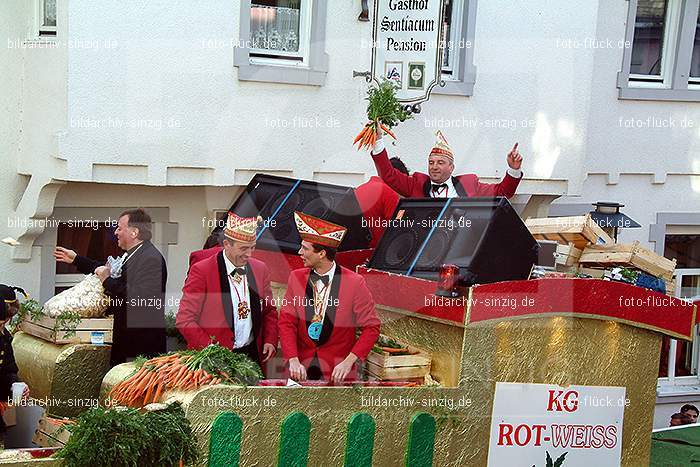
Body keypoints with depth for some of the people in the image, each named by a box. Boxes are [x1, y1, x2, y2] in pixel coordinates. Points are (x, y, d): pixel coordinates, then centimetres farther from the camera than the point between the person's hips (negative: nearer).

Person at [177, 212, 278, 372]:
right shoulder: (201, 271, -9)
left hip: (253, 356, 4)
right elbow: (184, 320, -9)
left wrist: (270, 341, 1)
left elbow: (269, 311, 17)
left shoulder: (260, 269, 7)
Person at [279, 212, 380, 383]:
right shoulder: (296, 278, -1)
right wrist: (293, 360, -16)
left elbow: (371, 328, -8)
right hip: (302, 368, 3)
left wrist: (348, 362, -18)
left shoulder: (354, 283, -11)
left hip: (338, 372, -3)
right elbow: (287, 322, -2)